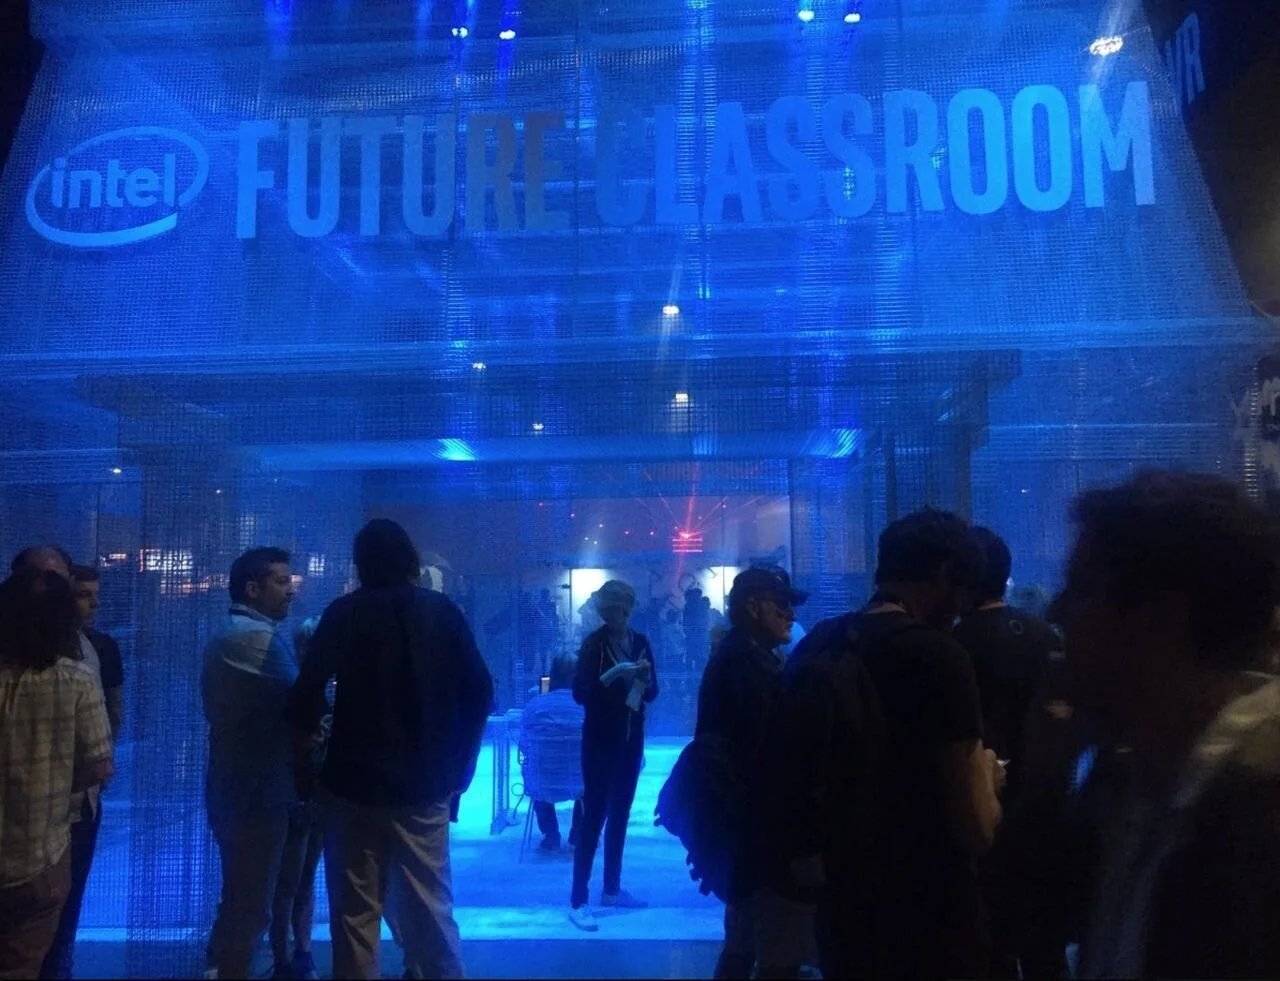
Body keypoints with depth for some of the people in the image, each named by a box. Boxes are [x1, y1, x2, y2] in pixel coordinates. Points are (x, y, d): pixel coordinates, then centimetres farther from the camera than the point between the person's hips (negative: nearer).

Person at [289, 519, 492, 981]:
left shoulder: (346, 612, -2)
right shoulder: (444, 611, 5)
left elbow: (306, 696, -11)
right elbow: (480, 693, 2)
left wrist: (303, 769, 1)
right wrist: (458, 768, 10)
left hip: (355, 783, -2)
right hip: (426, 784, 2)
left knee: (356, 911, 6)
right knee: (432, 905, 11)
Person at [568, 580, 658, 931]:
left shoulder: (640, 641, 5)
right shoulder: (594, 643, -9)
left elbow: (652, 693, 8)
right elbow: (579, 693, -13)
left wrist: (646, 677, -13)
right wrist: (609, 676, -27)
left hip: (631, 739, 5)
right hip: (601, 741, -5)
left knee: (620, 815, 12)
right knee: (594, 816, -6)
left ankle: (612, 889, 24)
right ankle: (577, 901, -2)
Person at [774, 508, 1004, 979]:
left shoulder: (814, 648, 1)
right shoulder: (936, 656, -19)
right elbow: (976, 832, -20)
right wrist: (985, 773, 0)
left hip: (842, 912, 6)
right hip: (929, 921, -6)